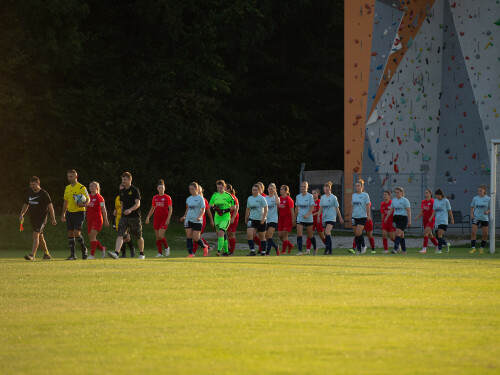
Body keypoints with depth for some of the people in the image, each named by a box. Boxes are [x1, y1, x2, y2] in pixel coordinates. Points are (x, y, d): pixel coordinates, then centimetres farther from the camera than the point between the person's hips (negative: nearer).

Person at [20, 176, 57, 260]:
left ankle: (32, 255, -25)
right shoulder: (30, 194, 11)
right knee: (40, 237, 14)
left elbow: (50, 206, -7)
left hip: (41, 218, -7)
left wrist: (53, 218, -11)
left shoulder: (44, 194, -8)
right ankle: (47, 254, 27)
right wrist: (21, 215, 6)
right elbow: (26, 205, 21)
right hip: (32, 218, 7)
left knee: (36, 235, -18)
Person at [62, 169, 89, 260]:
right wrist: (63, 214, 19)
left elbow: (88, 199, -7)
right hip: (70, 213, 6)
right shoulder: (67, 188, 13)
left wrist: (83, 205, -28)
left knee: (76, 233, -14)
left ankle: (84, 249, 11)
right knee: (70, 234, 2)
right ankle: (72, 255, 6)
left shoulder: (82, 188, -7)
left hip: (79, 213, -6)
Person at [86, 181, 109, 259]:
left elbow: (103, 209, -4)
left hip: (97, 218, -7)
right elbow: (86, 209, 16)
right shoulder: (89, 197, 11)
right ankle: (102, 248, 27)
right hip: (89, 219, 7)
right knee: (91, 237, 5)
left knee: (92, 235, -16)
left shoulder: (99, 197, -5)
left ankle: (92, 255, -15)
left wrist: (106, 220, -5)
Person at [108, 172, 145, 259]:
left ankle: (141, 254, 27)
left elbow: (138, 203, -17)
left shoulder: (135, 190, -8)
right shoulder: (122, 191, 12)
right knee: (120, 235, -14)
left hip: (134, 216, -5)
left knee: (138, 237, 9)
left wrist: (130, 210, -32)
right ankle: (116, 253, -27)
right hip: (124, 216, 5)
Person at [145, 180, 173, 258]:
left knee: (160, 236, -15)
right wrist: (148, 217, 11)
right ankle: (160, 253, 7)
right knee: (157, 237, 1)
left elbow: (170, 209, -6)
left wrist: (168, 219, -15)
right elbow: (152, 209, 19)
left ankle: (166, 247, 10)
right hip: (156, 218, 5)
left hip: (164, 219, -5)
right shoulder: (155, 198, 10)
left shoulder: (167, 197, -4)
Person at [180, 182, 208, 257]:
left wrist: (199, 217, -22)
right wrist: (184, 217, 10)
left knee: (196, 238, -6)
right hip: (188, 220, 5)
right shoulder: (188, 199, 11)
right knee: (188, 236, -6)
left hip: (197, 221, -5)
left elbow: (203, 210, -7)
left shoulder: (200, 198, -4)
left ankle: (204, 247, 22)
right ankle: (190, 253, -2)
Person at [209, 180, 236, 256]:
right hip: (217, 218, 5)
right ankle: (226, 251, 22)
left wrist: (225, 211, -14)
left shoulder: (228, 195, -4)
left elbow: (233, 207, -3)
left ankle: (219, 250, -25)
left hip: (225, 217, -5)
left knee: (221, 233, -20)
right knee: (223, 235, 11)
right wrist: (213, 207, -5)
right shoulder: (215, 195, 9)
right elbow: (210, 205, 18)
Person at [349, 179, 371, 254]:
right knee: (356, 234, 2)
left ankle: (363, 246, 6)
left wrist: (369, 215, -10)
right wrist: (350, 217, 16)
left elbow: (367, 206, -3)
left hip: (362, 217, -5)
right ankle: (359, 250, 7)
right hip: (354, 217, 5)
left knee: (358, 233, -15)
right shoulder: (353, 195, 13)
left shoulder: (365, 195, -1)